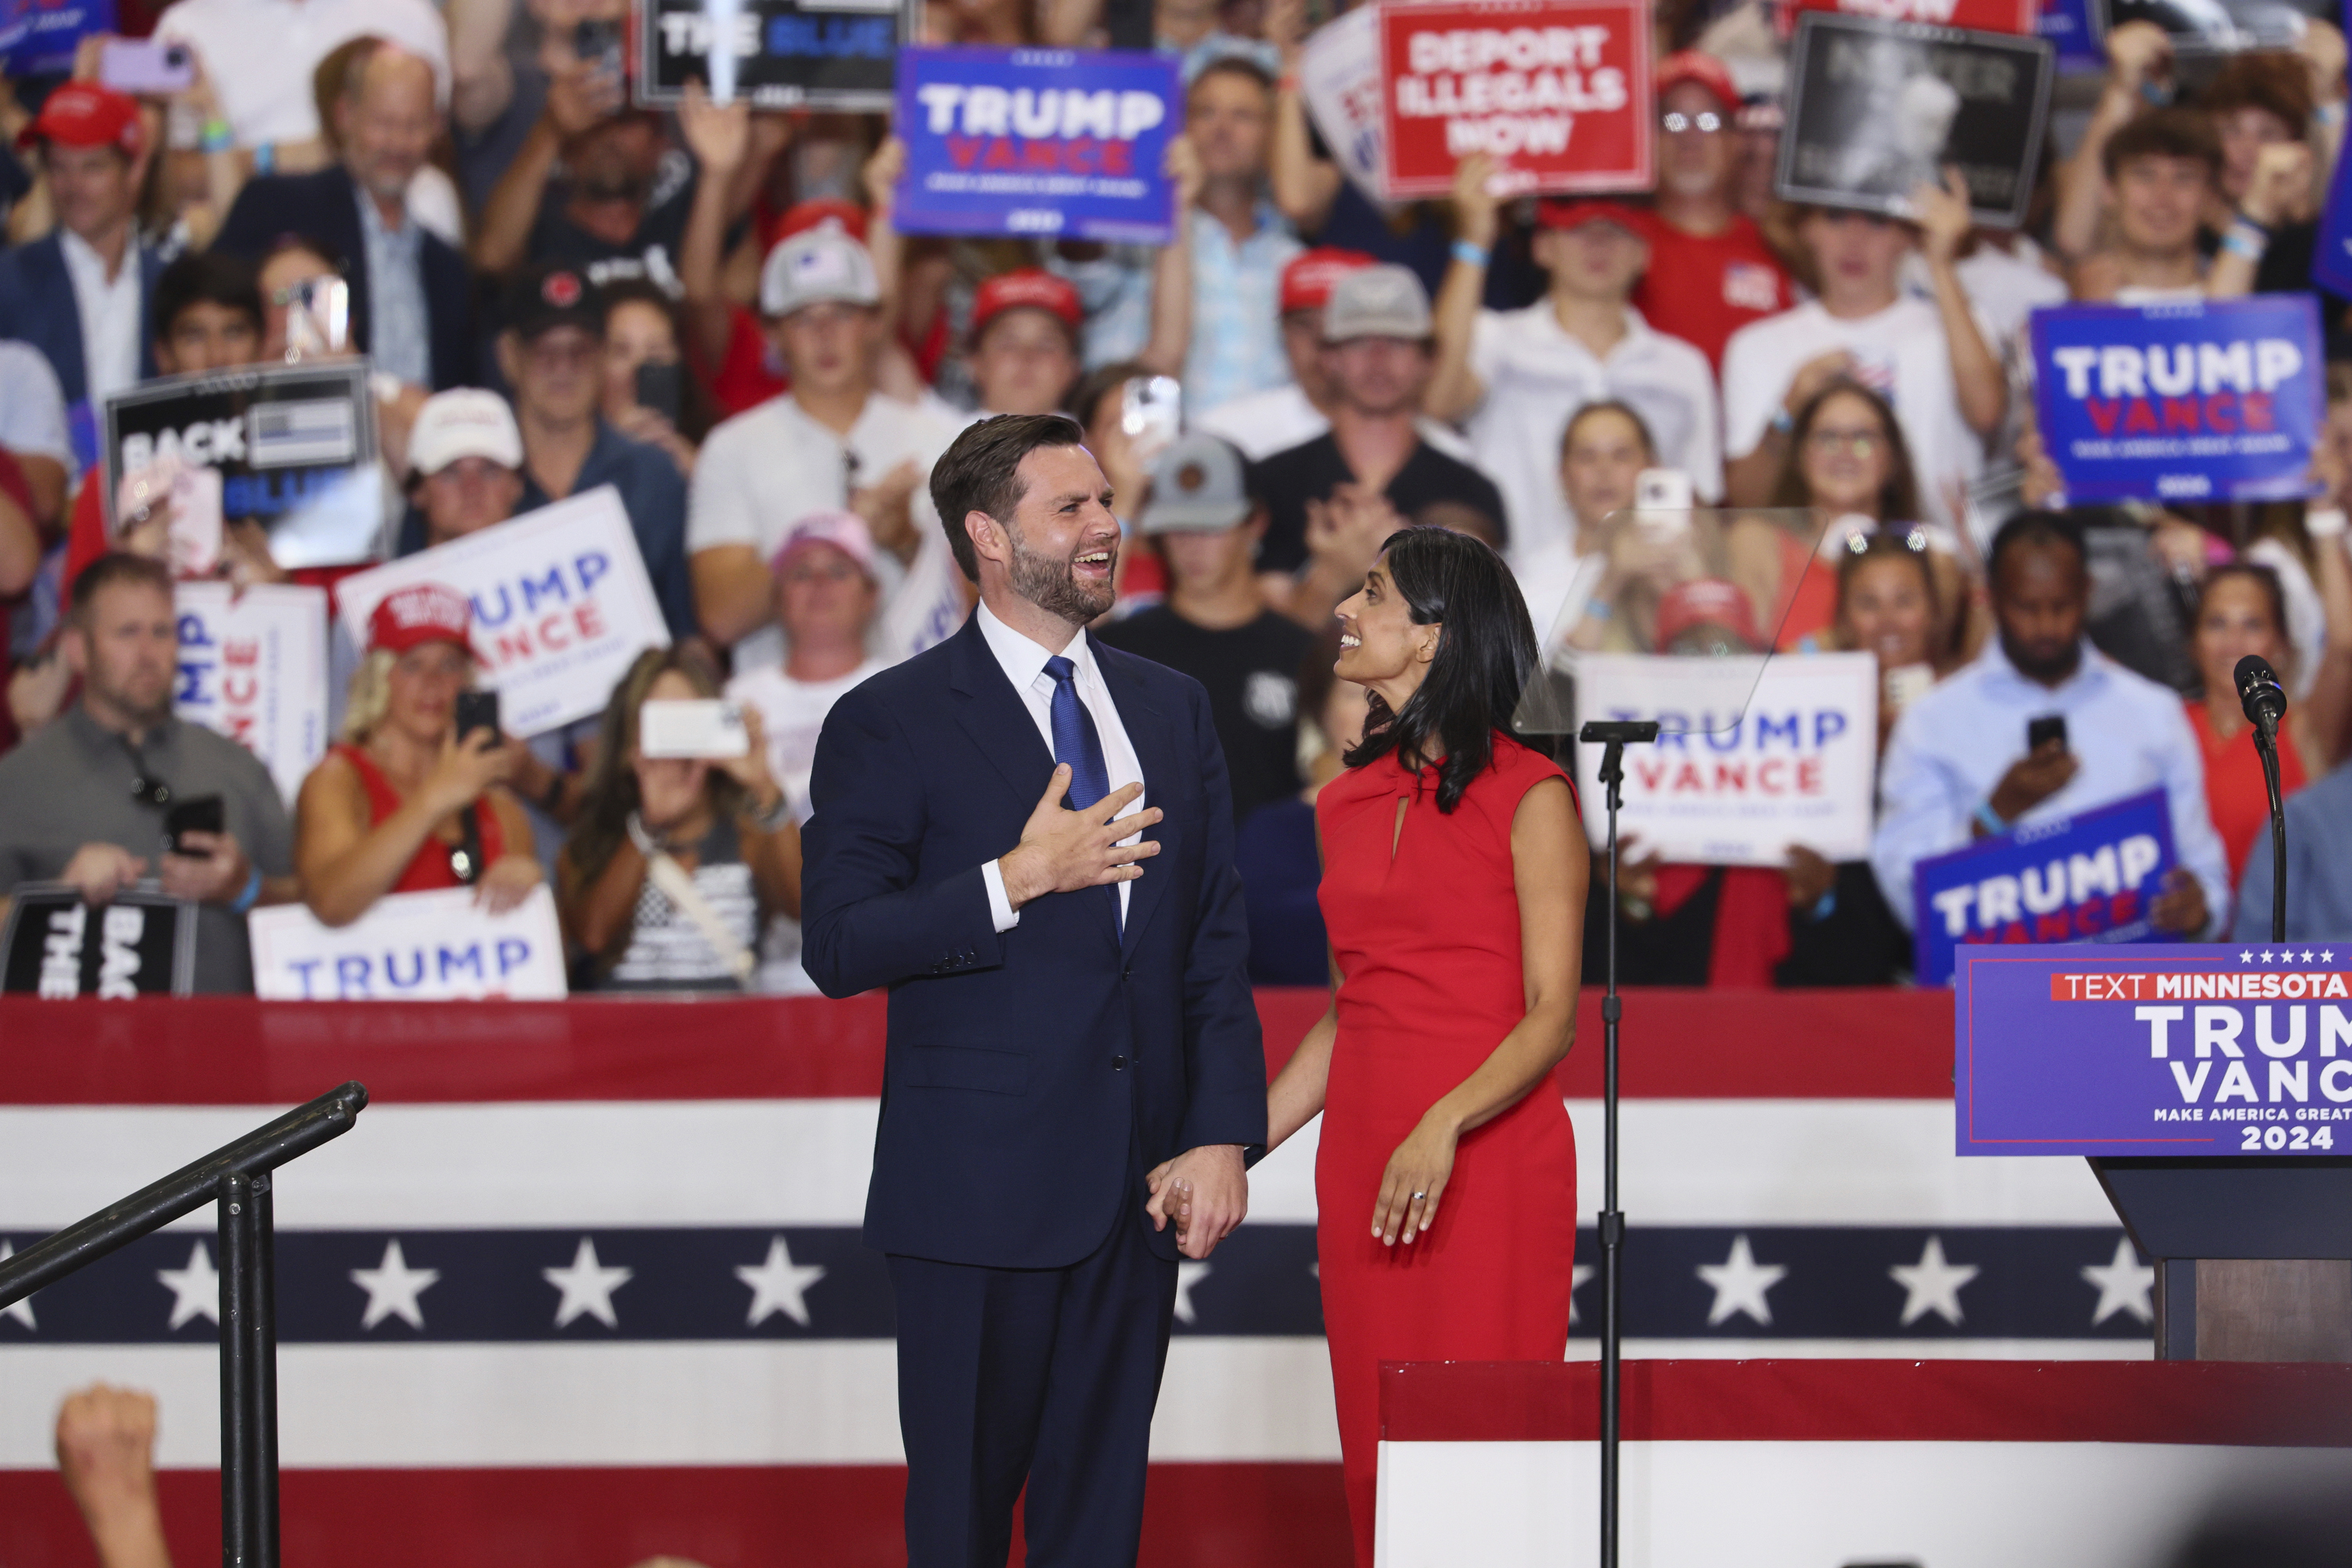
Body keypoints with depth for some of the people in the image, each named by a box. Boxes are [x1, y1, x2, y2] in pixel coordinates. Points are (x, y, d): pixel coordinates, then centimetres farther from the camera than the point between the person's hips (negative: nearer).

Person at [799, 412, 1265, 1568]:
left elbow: (1216, 946, 11)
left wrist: (1222, 1138, 0)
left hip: (1135, 1192, 5)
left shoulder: (1171, 711, 13)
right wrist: (1019, 880, -19)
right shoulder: (890, 725, -3)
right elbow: (839, 949, -11)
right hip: (979, 1186, -5)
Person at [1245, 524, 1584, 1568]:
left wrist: (1445, 1126, -25)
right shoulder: (1349, 803, 13)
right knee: (1379, 1455, 4)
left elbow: (1552, 1013, -10)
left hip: (1491, 1160, -6)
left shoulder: (1528, 796, -5)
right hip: (1362, 1167, 6)